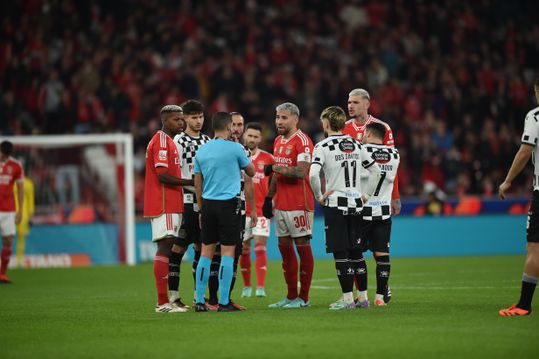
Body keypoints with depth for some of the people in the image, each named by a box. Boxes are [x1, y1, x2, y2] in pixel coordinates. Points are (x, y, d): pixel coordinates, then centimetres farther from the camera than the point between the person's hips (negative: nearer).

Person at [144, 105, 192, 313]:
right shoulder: (161, 141, -12)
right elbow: (163, 176, -19)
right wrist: (189, 182, -13)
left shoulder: (169, 142, 20)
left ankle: (165, 301, 13)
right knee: (165, 247, -12)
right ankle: (163, 303, -14)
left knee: (167, 249, 10)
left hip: (170, 205, 10)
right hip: (164, 205, -10)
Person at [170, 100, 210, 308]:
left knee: (202, 247, 9)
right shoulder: (179, 142, -5)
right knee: (179, 247, -6)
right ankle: (173, 294, -4)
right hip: (187, 202, -7)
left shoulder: (208, 142, 15)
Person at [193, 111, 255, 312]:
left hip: (208, 204, 5)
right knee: (227, 252, -1)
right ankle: (224, 302, -3)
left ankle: (199, 301, 9)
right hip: (229, 204, -5)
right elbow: (251, 172, 7)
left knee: (206, 251, 9)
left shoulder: (202, 151, 8)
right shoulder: (235, 148, -7)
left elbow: (197, 184, 12)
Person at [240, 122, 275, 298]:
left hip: (261, 210, -1)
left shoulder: (267, 158, 1)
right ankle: (246, 286, 16)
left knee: (260, 247, -9)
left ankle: (260, 287, -9)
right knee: (243, 249, 5)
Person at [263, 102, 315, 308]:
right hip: (281, 204, 9)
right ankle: (291, 296, 17)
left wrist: (274, 168, -15)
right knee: (284, 247, 10)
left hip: (299, 204, -9)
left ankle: (303, 297, 1)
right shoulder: (278, 141, 15)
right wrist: (268, 198, 20)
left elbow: (301, 172, -23)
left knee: (302, 247, -3)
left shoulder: (302, 141, -13)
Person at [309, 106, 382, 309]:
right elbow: (376, 170, 13)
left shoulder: (323, 146, -8)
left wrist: (319, 196, -9)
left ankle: (348, 299, -4)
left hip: (335, 204, -6)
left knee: (340, 253, -3)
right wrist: (366, 195, 16)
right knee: (356, 251, 12)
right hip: (356, 204, 6)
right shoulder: (356, 145, 9)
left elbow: (313, 174, -22)